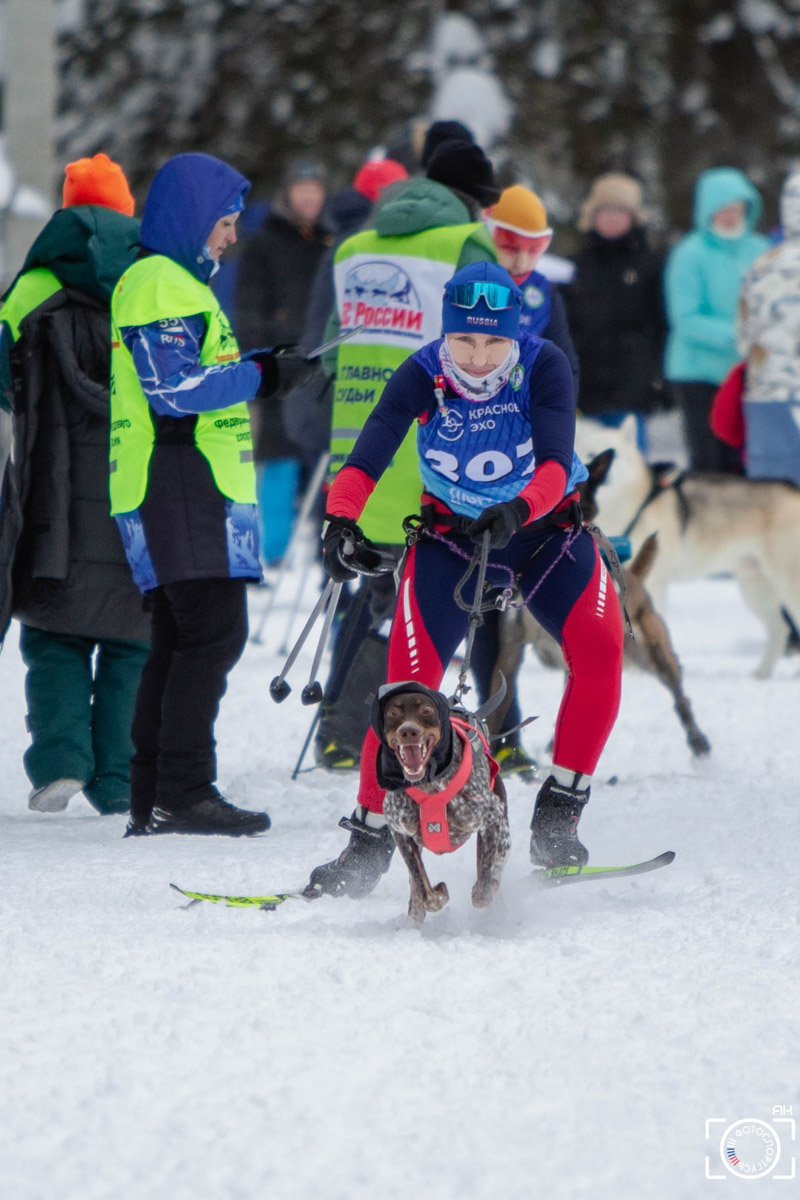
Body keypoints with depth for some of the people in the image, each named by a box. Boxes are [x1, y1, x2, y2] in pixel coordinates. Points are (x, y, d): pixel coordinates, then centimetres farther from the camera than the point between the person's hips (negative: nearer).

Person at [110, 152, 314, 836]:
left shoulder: (177, 282, 24)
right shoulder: (159, 284, -10)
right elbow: (172, 387, -19)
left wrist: (260, 374, 15)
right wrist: (263, 376, -12)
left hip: (194, 490, 11)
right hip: (179, 488, -11)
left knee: (181, 639, 11)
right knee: (214, 632, -13)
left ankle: (154, 799, 12)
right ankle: (183, 792, -15)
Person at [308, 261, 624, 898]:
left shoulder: (546, 366, -21)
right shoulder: (422, 375, -19)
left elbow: (556, 461, -32)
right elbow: (368, 457, -30)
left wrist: (518, 510, -52)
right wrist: (342, 518, -49)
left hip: (548, 528, 0)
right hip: (452, 535, 0)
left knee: (599, 647, -23)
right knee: (410, 678, -13)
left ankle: (557, 817, -12)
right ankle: (370, 840, -3)